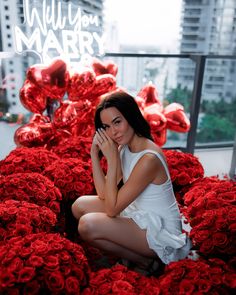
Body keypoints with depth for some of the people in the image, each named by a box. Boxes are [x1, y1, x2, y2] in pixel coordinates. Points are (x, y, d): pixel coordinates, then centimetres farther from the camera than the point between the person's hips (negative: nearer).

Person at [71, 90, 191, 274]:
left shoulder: (149, 158, -29)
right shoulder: (124, 147, -2)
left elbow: (111, 208, -24)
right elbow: (104, 194, -2)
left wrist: (112, 159, -27)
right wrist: (94, 154, -11)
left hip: (159, 230, -9)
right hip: (137, 213, 9)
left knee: (88, 225, -24)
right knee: (80, 206, 4)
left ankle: (144, 260, -2)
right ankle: (134, 250, 8)